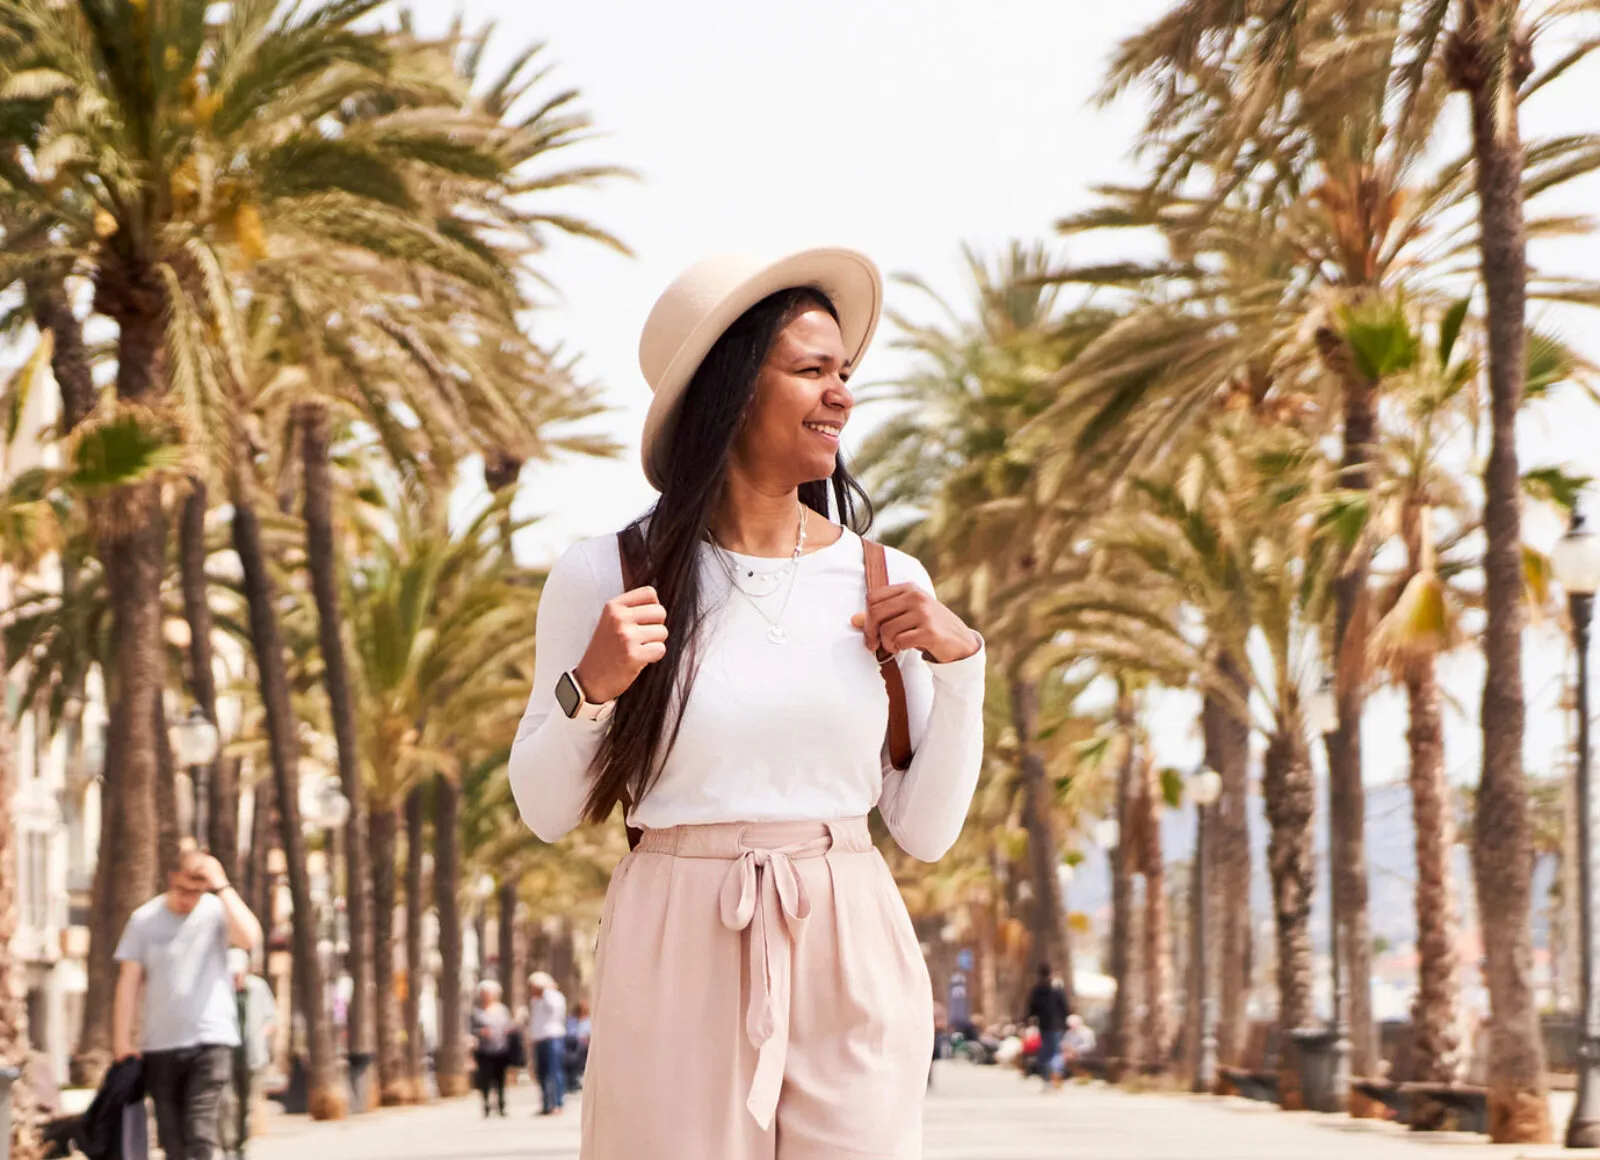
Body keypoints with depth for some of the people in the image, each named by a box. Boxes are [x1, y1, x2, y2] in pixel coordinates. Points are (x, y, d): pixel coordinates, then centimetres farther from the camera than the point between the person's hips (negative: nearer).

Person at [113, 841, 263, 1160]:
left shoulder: (217, 911, -1)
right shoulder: (145, 920, 4)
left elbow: (249, 938, -21)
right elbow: (129, 982, 5)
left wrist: (221, 886, -18)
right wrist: (122, 1040, 0)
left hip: (210, 1041, -3)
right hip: (159, 1044, 3)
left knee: (200, 1133, -14)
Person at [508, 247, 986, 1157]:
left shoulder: (884, 583, 3)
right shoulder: (607, 577, -3)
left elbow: (927, 833, 7)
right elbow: (546, 812, 4)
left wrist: (961, 665, -4)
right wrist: (588, 688, -13)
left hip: (854, 976, 2)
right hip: (680, 974, -2)